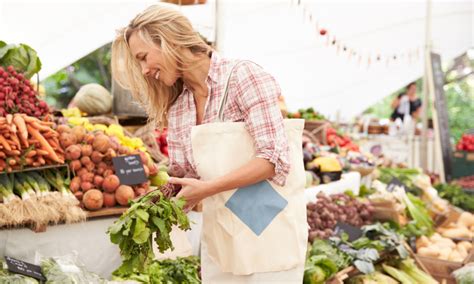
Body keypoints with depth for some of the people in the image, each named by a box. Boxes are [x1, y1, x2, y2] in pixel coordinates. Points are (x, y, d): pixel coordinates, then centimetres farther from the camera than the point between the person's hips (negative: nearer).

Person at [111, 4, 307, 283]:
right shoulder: (175, 107, 5)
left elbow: (275, 158, -20)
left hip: (269, 227, -5)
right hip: (218, 233, 6)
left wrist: (206, 189, -23)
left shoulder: (243, 75, -14)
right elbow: (184, 176, 7)